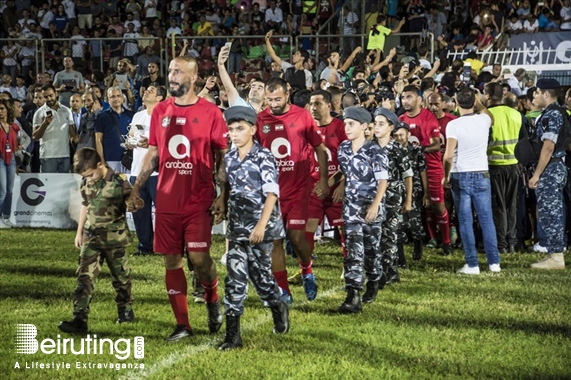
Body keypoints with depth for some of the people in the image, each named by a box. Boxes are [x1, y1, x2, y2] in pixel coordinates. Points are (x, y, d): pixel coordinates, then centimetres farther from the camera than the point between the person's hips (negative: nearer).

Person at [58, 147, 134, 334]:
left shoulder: (119, 182, -13)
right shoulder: (86, 184, 4)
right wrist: (79, 232, 20)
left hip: (115, 238, -4)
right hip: (92, 237, 4)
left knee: (120, 276, 12)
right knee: (85, 277, -7)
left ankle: (125, 310, 34)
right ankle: (79, 320, -12)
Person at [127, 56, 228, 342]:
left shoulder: (210, 113, -3)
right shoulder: (160, 111, 9)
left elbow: (223, 157, -1)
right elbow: (153, 153, 16)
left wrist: (222, 195, -8)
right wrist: (137, 187, 9)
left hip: (199, 201, -4)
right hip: (167, 201, 4)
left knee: (198, 256, -10)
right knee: (172, 261, 4)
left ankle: (212, 300, 21)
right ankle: (182, 324, 12)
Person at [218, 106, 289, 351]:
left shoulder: (263, 157, -10)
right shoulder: (229, 158, 7)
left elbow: (272, 193, -16)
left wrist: (262, 225, -25)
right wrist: (226, 221, 14)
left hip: (261, 227, -5)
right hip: (237, 226, 5)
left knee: (261, 273, 4)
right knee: (235, 277, -2)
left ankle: (279, 308, 34)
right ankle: (232, 334, -3)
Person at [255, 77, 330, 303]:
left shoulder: (302, 117, -3)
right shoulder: (260, 120, 1)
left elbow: (319, 148, 6)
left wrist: (323, 180, 3)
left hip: (298, 188, -2)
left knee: (296, 236, -5)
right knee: (274, 240, 1)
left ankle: (307, 272, 26)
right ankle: (283, 291, 8)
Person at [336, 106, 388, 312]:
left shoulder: (375, 151, -12)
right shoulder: (343, 148, 3)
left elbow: (382, 180, -14)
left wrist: (375, 205, -23)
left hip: (371, 206, -3)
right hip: (351, 205, 3)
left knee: (371, 247, 10)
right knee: (353, 249, -7)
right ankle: (353, 296, -13)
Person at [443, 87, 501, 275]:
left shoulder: (453, 125, -12)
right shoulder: (484, 120, -1)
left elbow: (449, 155, -14)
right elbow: (490, 116, 27)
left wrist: (446, 176, -1)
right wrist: (479, 103, 37)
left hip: (460, 176, -3)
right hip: (481, 174, 3)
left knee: (465, 221, 2)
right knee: (486, 219, 8)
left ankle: (472, 264, 1)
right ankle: (494, 261, 8)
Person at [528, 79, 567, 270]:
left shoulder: (552, 115, -16)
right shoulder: (552, 113, 15)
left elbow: (548, 147, -21)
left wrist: (536, 174, -20)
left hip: (549, 170, -10)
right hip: (555, 169, 10)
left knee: (549, 213, -7)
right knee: (553, 213, 12)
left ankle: (555, 257, -5)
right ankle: (556, 253, 16)